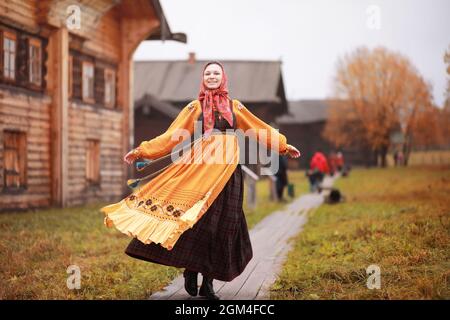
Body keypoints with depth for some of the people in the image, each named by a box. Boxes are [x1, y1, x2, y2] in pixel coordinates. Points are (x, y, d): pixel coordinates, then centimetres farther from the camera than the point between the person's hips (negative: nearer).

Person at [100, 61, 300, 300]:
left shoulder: (234, 106, 13)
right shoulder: (195, 107, 8)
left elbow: (261, 129, 21)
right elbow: (172, 136, 5)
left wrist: (284, 146, 22)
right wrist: (142, 151, -1)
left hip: (228, 172, 2)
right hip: (200, 170, -2)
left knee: (221, 225, 0)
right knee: (197, 221, -9)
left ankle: (208, 282, 7)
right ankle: (190, 272, 9)